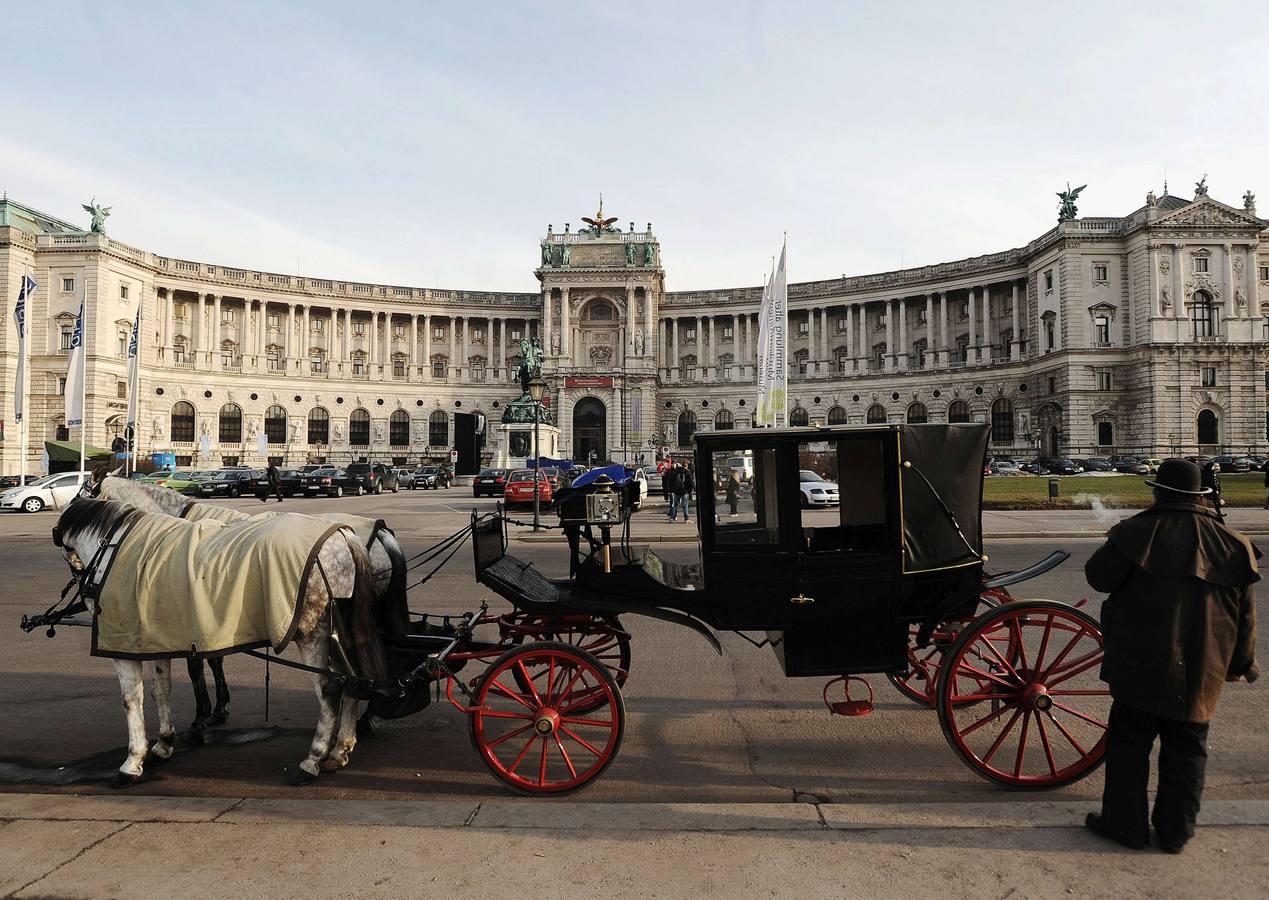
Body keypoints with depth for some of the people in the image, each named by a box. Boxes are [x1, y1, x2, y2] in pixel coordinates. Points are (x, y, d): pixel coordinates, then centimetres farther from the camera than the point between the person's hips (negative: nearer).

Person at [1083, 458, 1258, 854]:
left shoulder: (1137, 532, -10)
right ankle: (1176, 831, 23)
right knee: (1186, 750, 15)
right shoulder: (1232, 543, 2)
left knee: (1129, 742, 9)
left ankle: (1126, 823, 16)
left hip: (1140, 663, -3)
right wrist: (1241, 663, 20)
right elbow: (1245, 614, 8)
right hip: (1200, 672, 4)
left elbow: (1098, 576, -4)